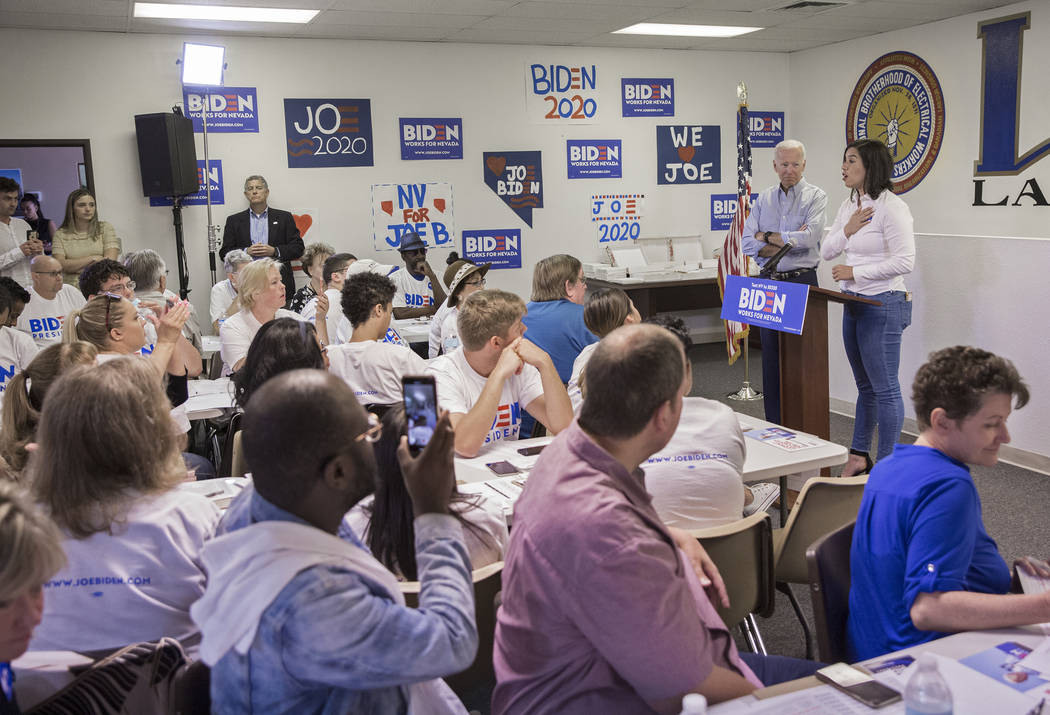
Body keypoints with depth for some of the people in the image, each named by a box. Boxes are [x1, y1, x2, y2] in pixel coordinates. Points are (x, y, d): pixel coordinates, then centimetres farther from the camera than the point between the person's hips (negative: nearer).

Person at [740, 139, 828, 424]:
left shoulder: (816, 197, 0)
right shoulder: (763, 199, 11)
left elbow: (809, 237, -16)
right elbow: (748, 244, 2)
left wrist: (767, 236, -7)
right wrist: (788, 242, -10)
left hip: (802, 282, -4)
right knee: (771, 355, 6)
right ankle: (774, 426, 14)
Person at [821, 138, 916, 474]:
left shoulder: (891, 207, -14)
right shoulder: (848, 206, 12)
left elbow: (904, 262, -20)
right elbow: (826, 252, 14)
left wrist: (854, 272, -15)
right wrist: (846, 231, -4)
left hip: (883, 304, -9)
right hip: (854, 304, 9)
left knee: (886, 388, -2)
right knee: (865, 385, 17)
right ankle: (859, 456, 27)